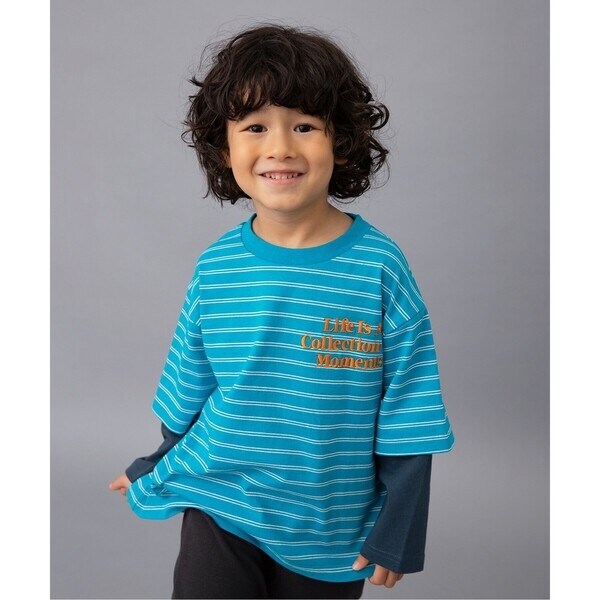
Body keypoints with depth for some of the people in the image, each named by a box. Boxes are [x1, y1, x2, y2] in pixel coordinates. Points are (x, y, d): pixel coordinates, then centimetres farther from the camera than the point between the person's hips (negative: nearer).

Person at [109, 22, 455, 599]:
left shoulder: (378, 265, -14)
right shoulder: (215, 267, -7)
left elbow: (406, 418, -9)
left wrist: (397, 535, -6)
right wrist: (157, 472, 19)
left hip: (331, 531, -1)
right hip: (219, 510, 1)